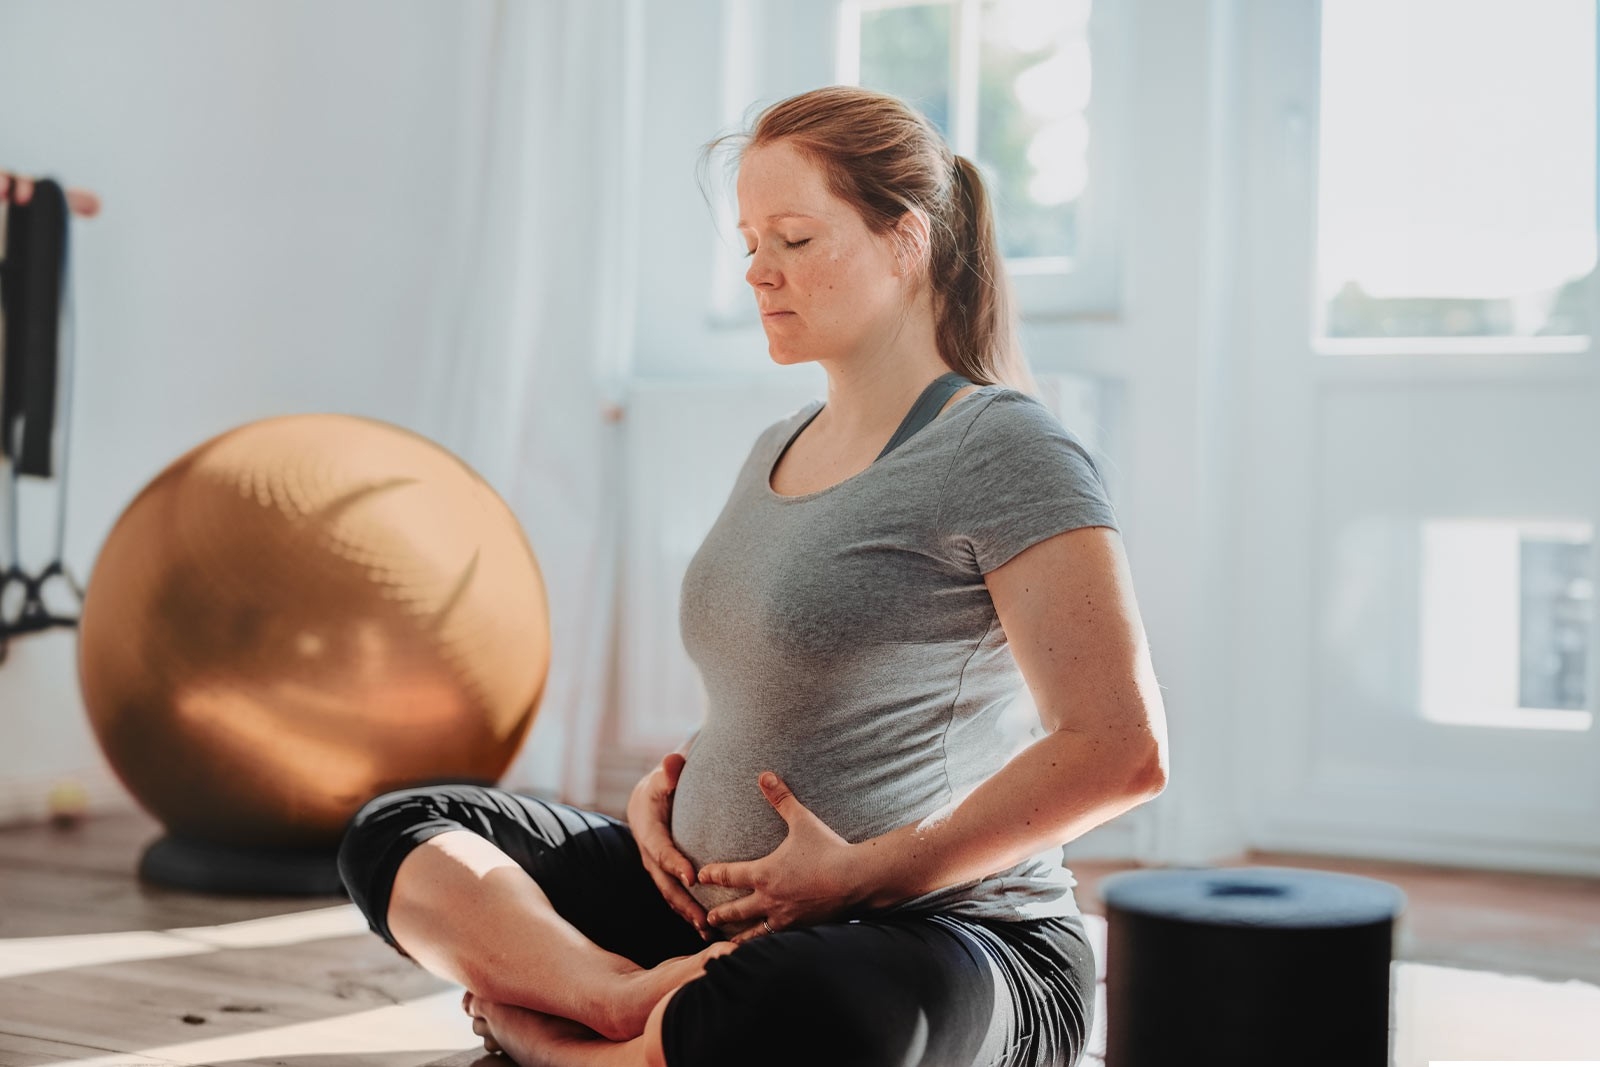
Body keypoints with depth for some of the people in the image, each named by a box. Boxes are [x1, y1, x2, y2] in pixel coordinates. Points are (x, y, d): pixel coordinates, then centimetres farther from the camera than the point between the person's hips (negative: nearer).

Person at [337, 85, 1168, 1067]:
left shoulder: (1001, 448, -11)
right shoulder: (779, 450, 15)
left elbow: (1124, 748, -20)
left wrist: (866, 873, -18)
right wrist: (670, 779, 5)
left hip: (944, 936, -8)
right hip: (723, 916, 9)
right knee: (398, 835, 4)